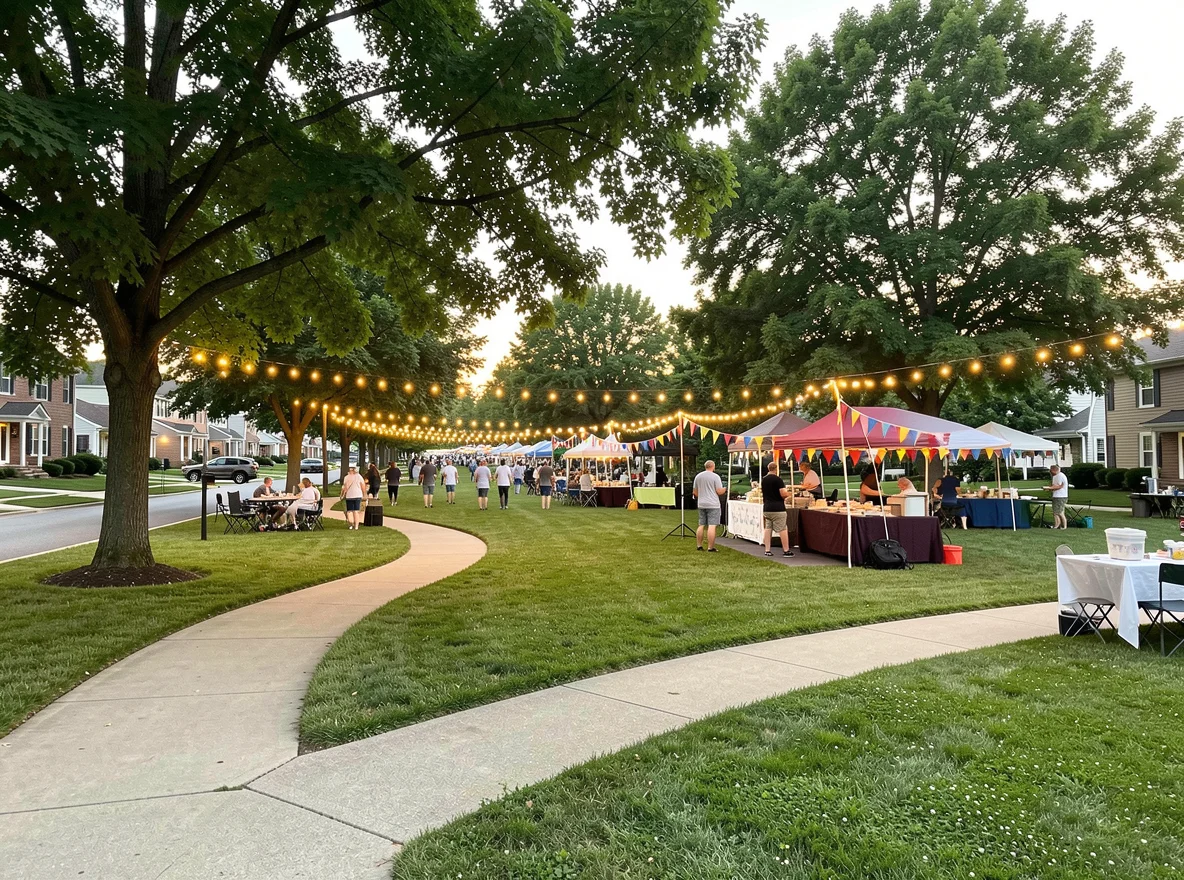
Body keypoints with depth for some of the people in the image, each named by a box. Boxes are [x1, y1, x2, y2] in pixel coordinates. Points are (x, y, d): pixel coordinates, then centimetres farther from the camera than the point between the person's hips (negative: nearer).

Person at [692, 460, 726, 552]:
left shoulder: (698, 476, 10)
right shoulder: (715, 476, -7)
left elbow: (695, 492, 15)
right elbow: (719, 491, -9)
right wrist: (725, 489, 11)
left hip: (701, 504, 6)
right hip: (713, 504, -6)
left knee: (701, 525, 13)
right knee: (711, 526, -6)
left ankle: (699, 545, 16)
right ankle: (710, 548, -7)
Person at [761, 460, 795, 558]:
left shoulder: (764, 480, 11)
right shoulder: (778, 479, -13)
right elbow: (784, 494, -17)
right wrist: (787, 492, 3)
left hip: (766, 508, 7)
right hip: (778, 509, -7)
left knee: (768, 528, 8)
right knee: (783, 529, -1)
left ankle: (767, 550, 7)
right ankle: (786, 550, 2)